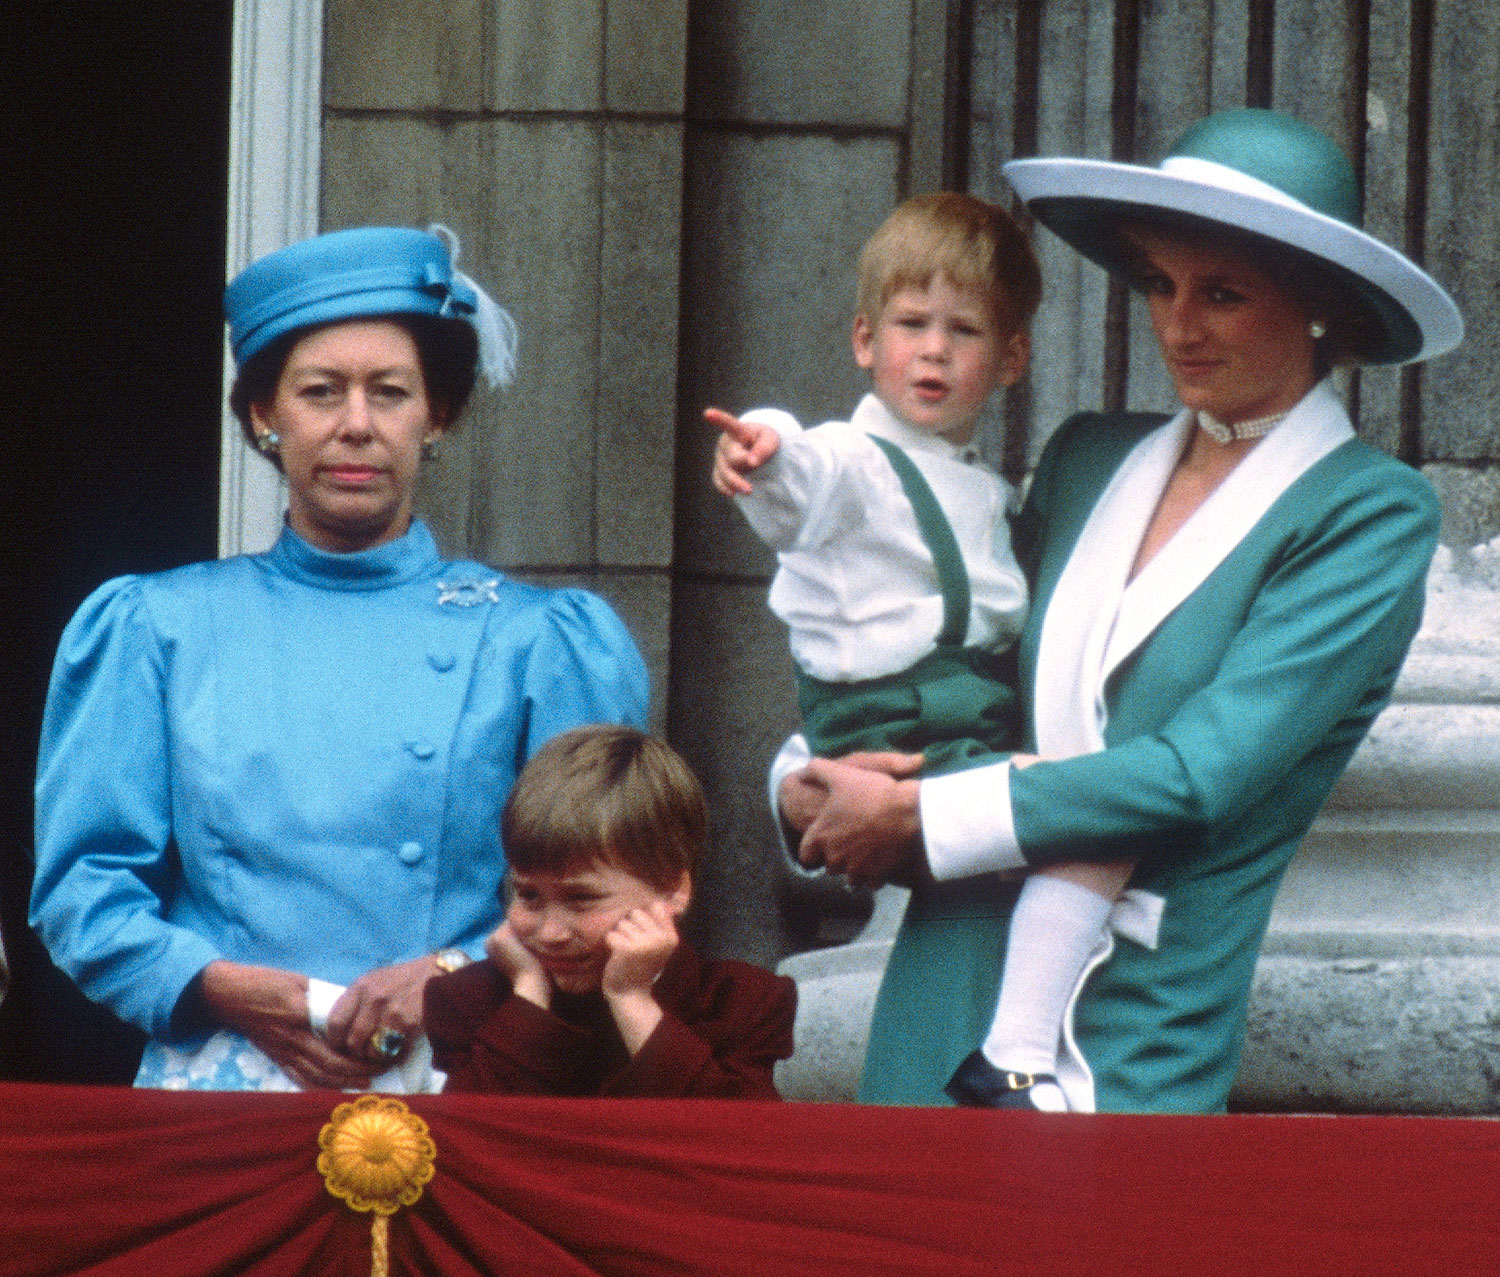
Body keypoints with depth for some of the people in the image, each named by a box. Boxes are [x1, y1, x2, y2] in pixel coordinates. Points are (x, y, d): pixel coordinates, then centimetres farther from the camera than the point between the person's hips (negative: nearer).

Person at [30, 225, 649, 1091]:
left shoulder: (535, 642, 12)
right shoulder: (157, 629, 14)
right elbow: (84, 887, 10)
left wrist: (457, 976, -10)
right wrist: (231, 989, -6)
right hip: (218, 1080, 0)